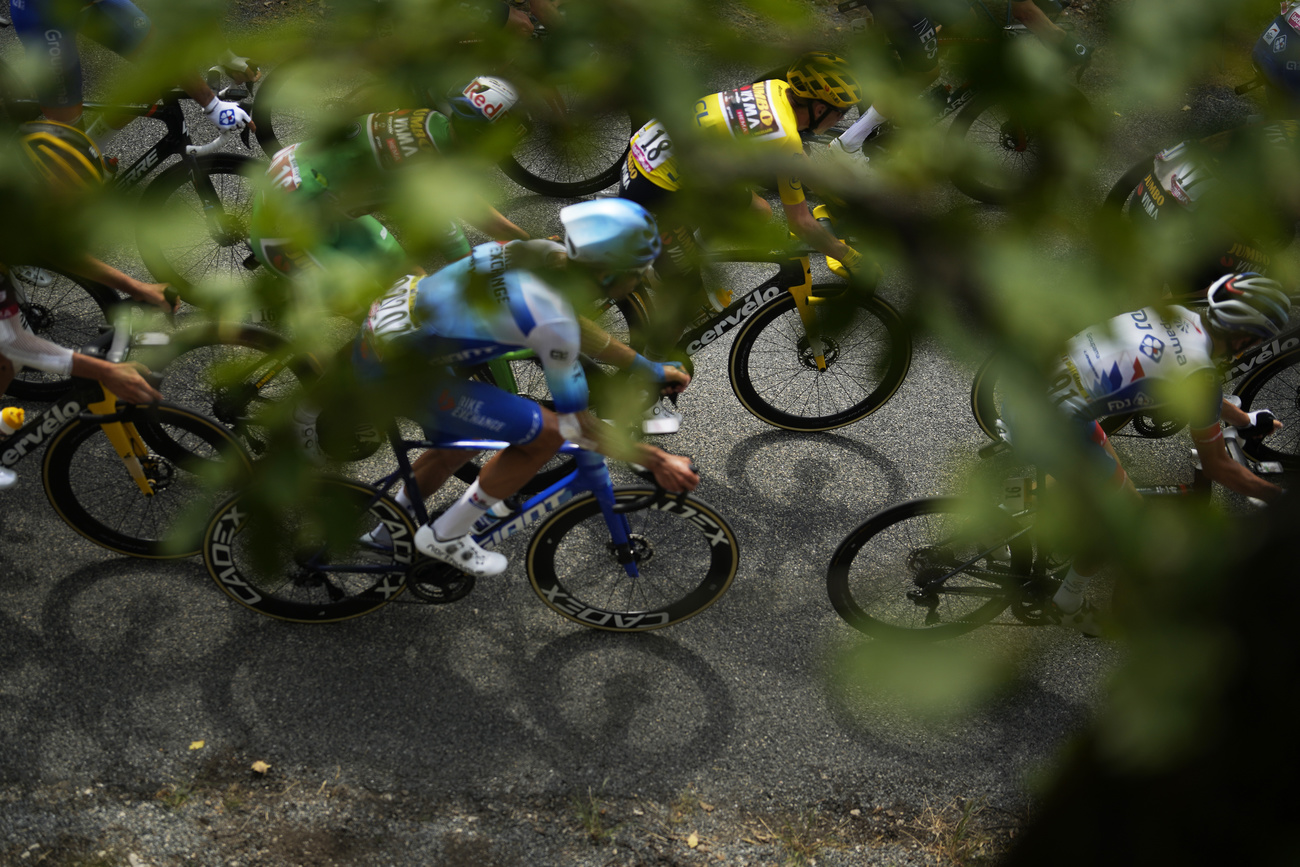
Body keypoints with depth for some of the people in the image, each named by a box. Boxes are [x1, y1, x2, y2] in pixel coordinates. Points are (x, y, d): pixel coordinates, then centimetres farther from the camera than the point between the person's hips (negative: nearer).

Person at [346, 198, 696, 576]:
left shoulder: (549, 253, 0)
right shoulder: (552, 320, -25)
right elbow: (577, 424, -16)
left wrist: (650, 370, 23)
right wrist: (656, 461, -8)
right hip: (393, 366, -9)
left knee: (467, 438, 29)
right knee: (546, 433, -9)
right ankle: (445, 536, 7)